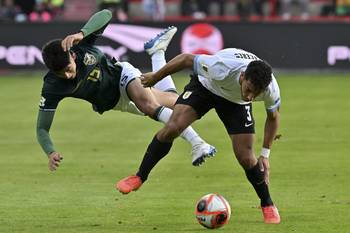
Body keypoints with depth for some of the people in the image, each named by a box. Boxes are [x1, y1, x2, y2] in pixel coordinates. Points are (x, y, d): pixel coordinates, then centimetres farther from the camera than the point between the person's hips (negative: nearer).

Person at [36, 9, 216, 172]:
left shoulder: (79, 46, -36)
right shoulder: (52, 87, -35)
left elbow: (105, 15, -46)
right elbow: (42, 128, -30)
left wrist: (81, 34, -62)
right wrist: (51, 153, -49)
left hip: (121, 75, -1)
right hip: (109, 104, 1)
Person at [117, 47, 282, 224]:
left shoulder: (271, 90, -32)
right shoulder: (222, 69, -44)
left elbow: (273, 116, -8)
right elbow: (186, 59, -26)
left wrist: (265, 153, -6)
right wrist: (155, 77, -13)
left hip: (236, 101, 2)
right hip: (206, 85, -1)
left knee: (246, 159, -9)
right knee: (172, 128, -21)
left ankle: (268, 206, 15)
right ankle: (139, 178, -4)